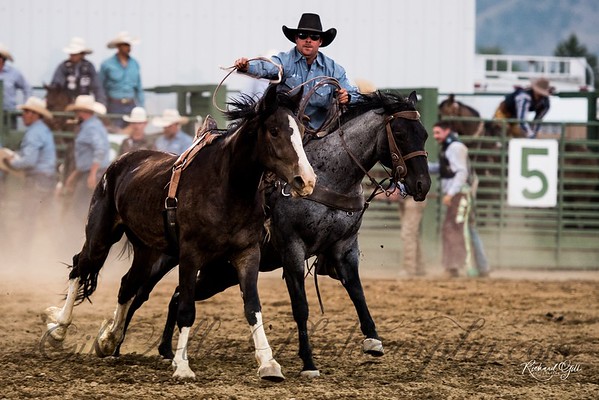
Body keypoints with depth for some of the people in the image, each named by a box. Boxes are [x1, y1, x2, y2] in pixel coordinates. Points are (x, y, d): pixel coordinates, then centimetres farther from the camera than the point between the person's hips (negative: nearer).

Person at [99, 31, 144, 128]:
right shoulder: (107, 65, -1)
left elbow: (139, 88, 15)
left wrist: (141, 107, 10)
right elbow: (101, 89, 4)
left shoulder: (134, 64, 9)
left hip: (131, 105, 4)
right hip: (115, 106, -4)